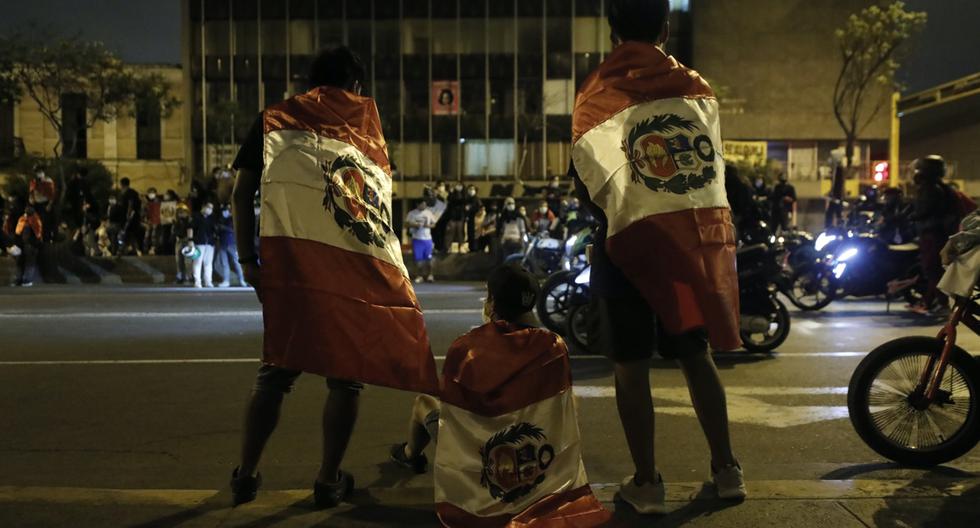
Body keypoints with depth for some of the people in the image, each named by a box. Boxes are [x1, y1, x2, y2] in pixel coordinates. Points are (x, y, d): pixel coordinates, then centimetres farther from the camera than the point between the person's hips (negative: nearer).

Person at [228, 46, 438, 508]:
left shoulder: (275, 118, 15)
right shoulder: (367, 114, 15)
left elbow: (242, 192, 7)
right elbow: (385, 174, 16)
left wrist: (247, 258, 6)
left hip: (292, 262, 1)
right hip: (361, 263, -1)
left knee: (277, 370, 11)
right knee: (346, 373, 8)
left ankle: (246, 475, 14)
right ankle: (329, 480, 12)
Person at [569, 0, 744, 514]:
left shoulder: (598, 95, -6)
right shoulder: (697, 88, 4)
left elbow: (586, 183, -3)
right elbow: (713, 165, 9)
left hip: (633, 239, -4)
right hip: (696, 233, 4)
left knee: (631, 365, 5)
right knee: (695, 354, 16)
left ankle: (646, 482, 8)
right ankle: (726, 468, 21)